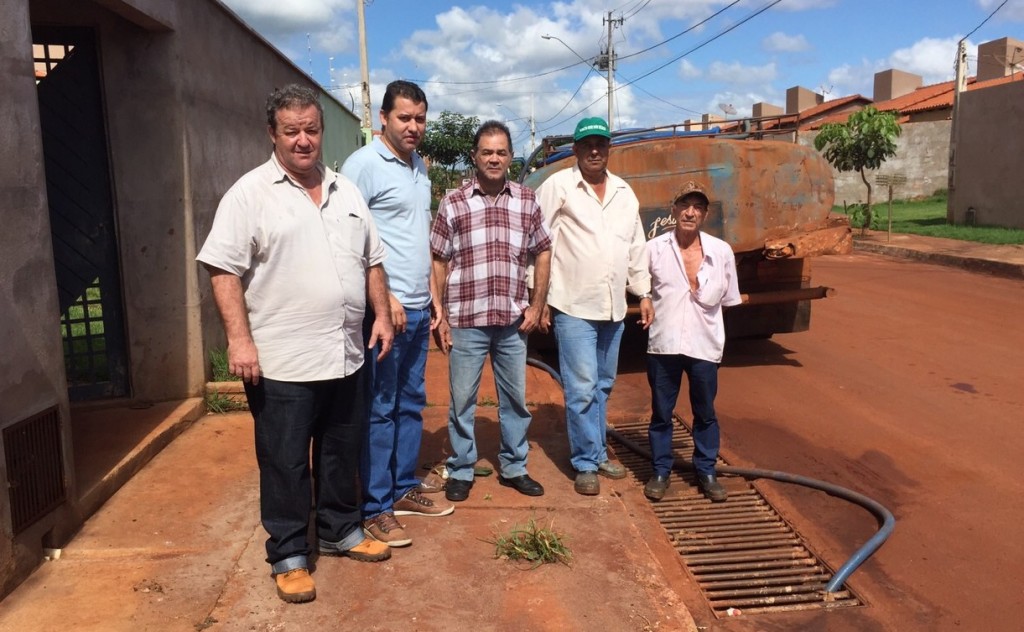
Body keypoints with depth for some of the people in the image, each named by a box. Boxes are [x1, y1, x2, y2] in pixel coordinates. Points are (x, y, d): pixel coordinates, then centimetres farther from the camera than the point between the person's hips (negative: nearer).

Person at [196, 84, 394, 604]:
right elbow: (223, 270, -11)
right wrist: (239, 338, -18)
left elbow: (371, 261, 17)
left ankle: (340, 531, 36)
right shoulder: (250, 193, -7)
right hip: (281, 363, -5)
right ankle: (288, 555, 22)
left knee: (342, 453, 18)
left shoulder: (346, 191, 11)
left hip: (345, 356, 6)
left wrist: (381, 314, 9)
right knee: (285, 463, 6)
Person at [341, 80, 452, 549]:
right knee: (380, 409, -1)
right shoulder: (364, 164, -10)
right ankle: (375, 508, 11)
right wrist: (383, 298, -18)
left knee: (411, 403, 15)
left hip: (417, 309, 8)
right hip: (384, 308, -8)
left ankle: (404, 490, 28)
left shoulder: (419, 167, 16)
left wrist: (432, 295, 17)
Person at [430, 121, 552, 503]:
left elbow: (542, 255, 11)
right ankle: (460, 471, 24)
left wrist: (536, 307, 3)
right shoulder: (452, 204, -1)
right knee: (462, 400, 8)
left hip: (513, 320, 2)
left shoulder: (527, 202, 6)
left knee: (515, 398, 13)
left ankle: (514, 468, 30)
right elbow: (439, 263, 1)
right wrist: (440, 317, -3)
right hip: (466, 320, -2)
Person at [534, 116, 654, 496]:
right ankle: (585, 464, 9)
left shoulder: (624, 192, 12)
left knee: (603, 386, 15)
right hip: (574, 307, -6)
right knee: (581, 389, -5)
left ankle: (598, 454, 29)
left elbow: (636, 248, 16)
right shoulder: (558, 186, -6)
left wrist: (644, 294, 14)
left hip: (613, 308, 6)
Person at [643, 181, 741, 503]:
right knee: (661, 412, 11)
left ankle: (706, 471, 31)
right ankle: (661, 471, 27)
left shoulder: (721, 252, -2)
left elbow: (728, 300, 8)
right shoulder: (654, 249, -6)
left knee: (705, 413, 14)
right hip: (663, 344, -1)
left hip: (704, 345, 1)